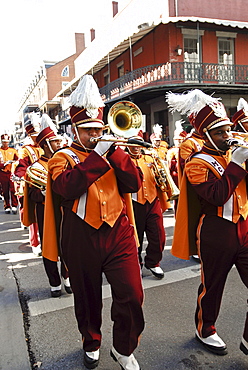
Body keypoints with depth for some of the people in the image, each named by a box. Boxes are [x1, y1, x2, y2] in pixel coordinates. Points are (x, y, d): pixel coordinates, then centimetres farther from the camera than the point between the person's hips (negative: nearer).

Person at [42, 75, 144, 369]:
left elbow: (135, 183, -3)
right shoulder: (62, 157, 3)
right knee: (87, 297, 15)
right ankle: (91, 345, 42)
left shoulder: (113, 152, 12)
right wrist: (97, 154, -20)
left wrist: (115, 151, -12)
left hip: (118, 232, 2)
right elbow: (66, 187, -19)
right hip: (81, 238, -2)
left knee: (132, 296, -1)